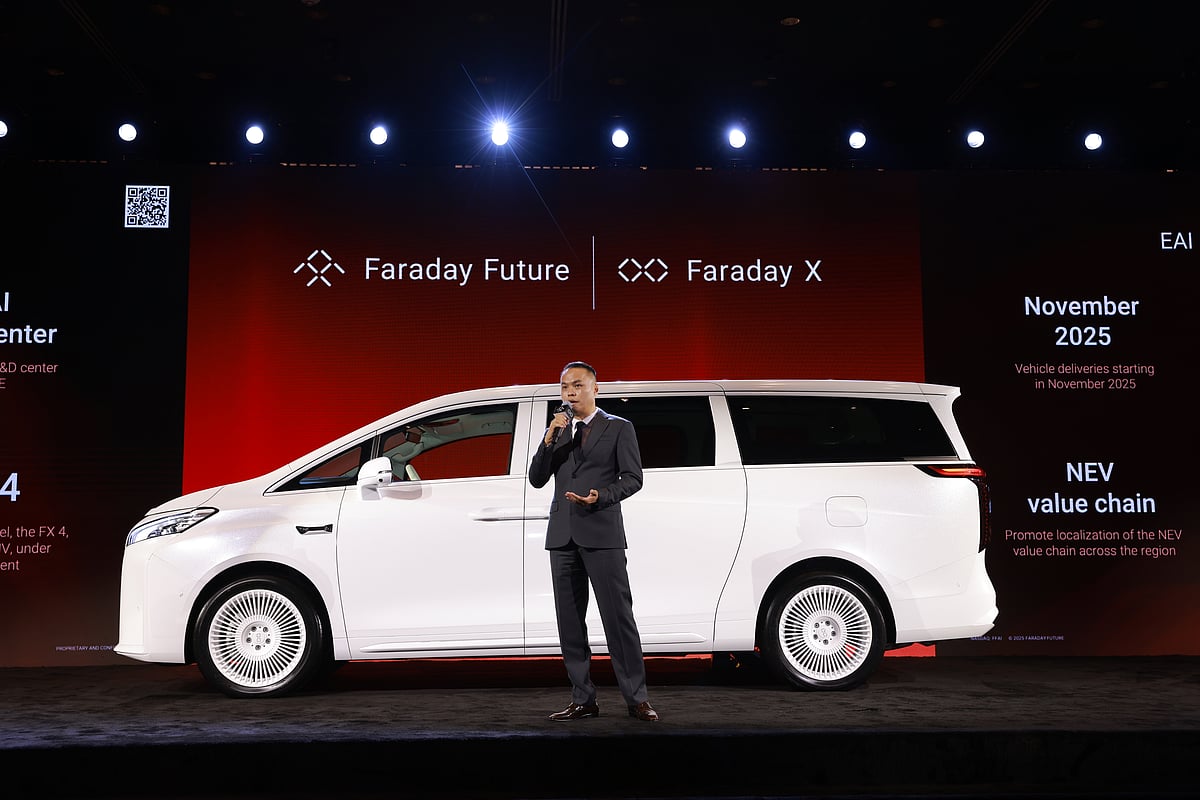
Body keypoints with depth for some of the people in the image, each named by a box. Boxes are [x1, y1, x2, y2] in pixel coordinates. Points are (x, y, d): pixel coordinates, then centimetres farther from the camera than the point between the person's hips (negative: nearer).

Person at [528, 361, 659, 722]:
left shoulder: (619, 428, 5)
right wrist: (549, 439, -5)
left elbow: (632, 478, 1)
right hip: (562, 534, 5)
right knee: (569, 621, 6)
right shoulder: (555, 431, 17)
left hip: (602, 532, -5)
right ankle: (583, 700, 13)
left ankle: (636, 699, 0)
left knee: (619, 617, -6)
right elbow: (536, 479, 9)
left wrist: (601, 497, -16)